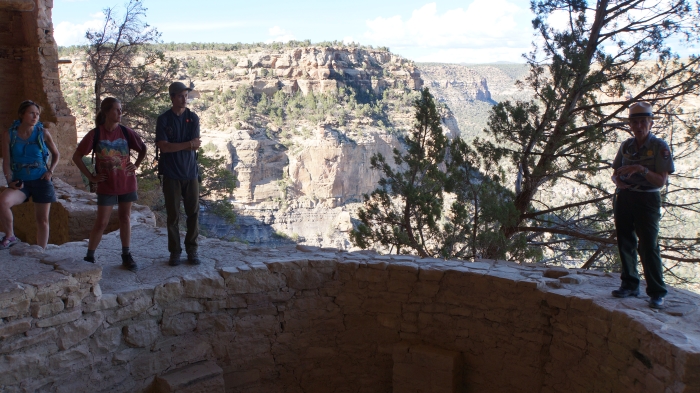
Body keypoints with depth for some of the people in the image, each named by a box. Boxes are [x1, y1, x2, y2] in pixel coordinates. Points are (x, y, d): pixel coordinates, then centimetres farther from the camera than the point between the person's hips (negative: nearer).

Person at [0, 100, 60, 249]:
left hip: (41, 181, 0)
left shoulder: (43, 133, -1)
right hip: (21, 182, 0)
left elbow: (56, 155, 11)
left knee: (42, 220, 6)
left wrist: (50, 171, -3)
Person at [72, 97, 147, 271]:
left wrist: (136, 165, 3)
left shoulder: (126, 132, -3)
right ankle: (89, 257, 13)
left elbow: (143, 149, 13)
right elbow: (77, 156, -2)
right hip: (106, 186, -2)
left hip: (127, 183, 2)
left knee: (125, 218, 10)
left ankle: (126, 256, 20)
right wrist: (90, 176, -5)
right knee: (101, 222, -1)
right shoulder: (95, 134, -9)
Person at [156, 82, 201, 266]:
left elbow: (195, 146, -5)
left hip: (190, 173, 2)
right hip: (171, 174, -1)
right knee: (173, 215, 4)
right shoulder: (163, 119, -1)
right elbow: (163, 146, -11)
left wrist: (173, 146, -12)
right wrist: (187, 144, -14)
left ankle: (192, 250, 16)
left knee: (193, 213, 4)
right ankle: (175, 251, 15)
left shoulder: (193, 118, 3)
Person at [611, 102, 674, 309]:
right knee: (625, 243, 8)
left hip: (647, 200, -5)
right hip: (624, 198, 5)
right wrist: (617, 180, -8)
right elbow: (615, 173, 16)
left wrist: (641, 169, -26)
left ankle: (657, 293, -2)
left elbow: (661, 181, -11)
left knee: (648, 246, -9)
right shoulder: (626, 146, 9)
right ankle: (630, 284, 20)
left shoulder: (660, 147, -5)